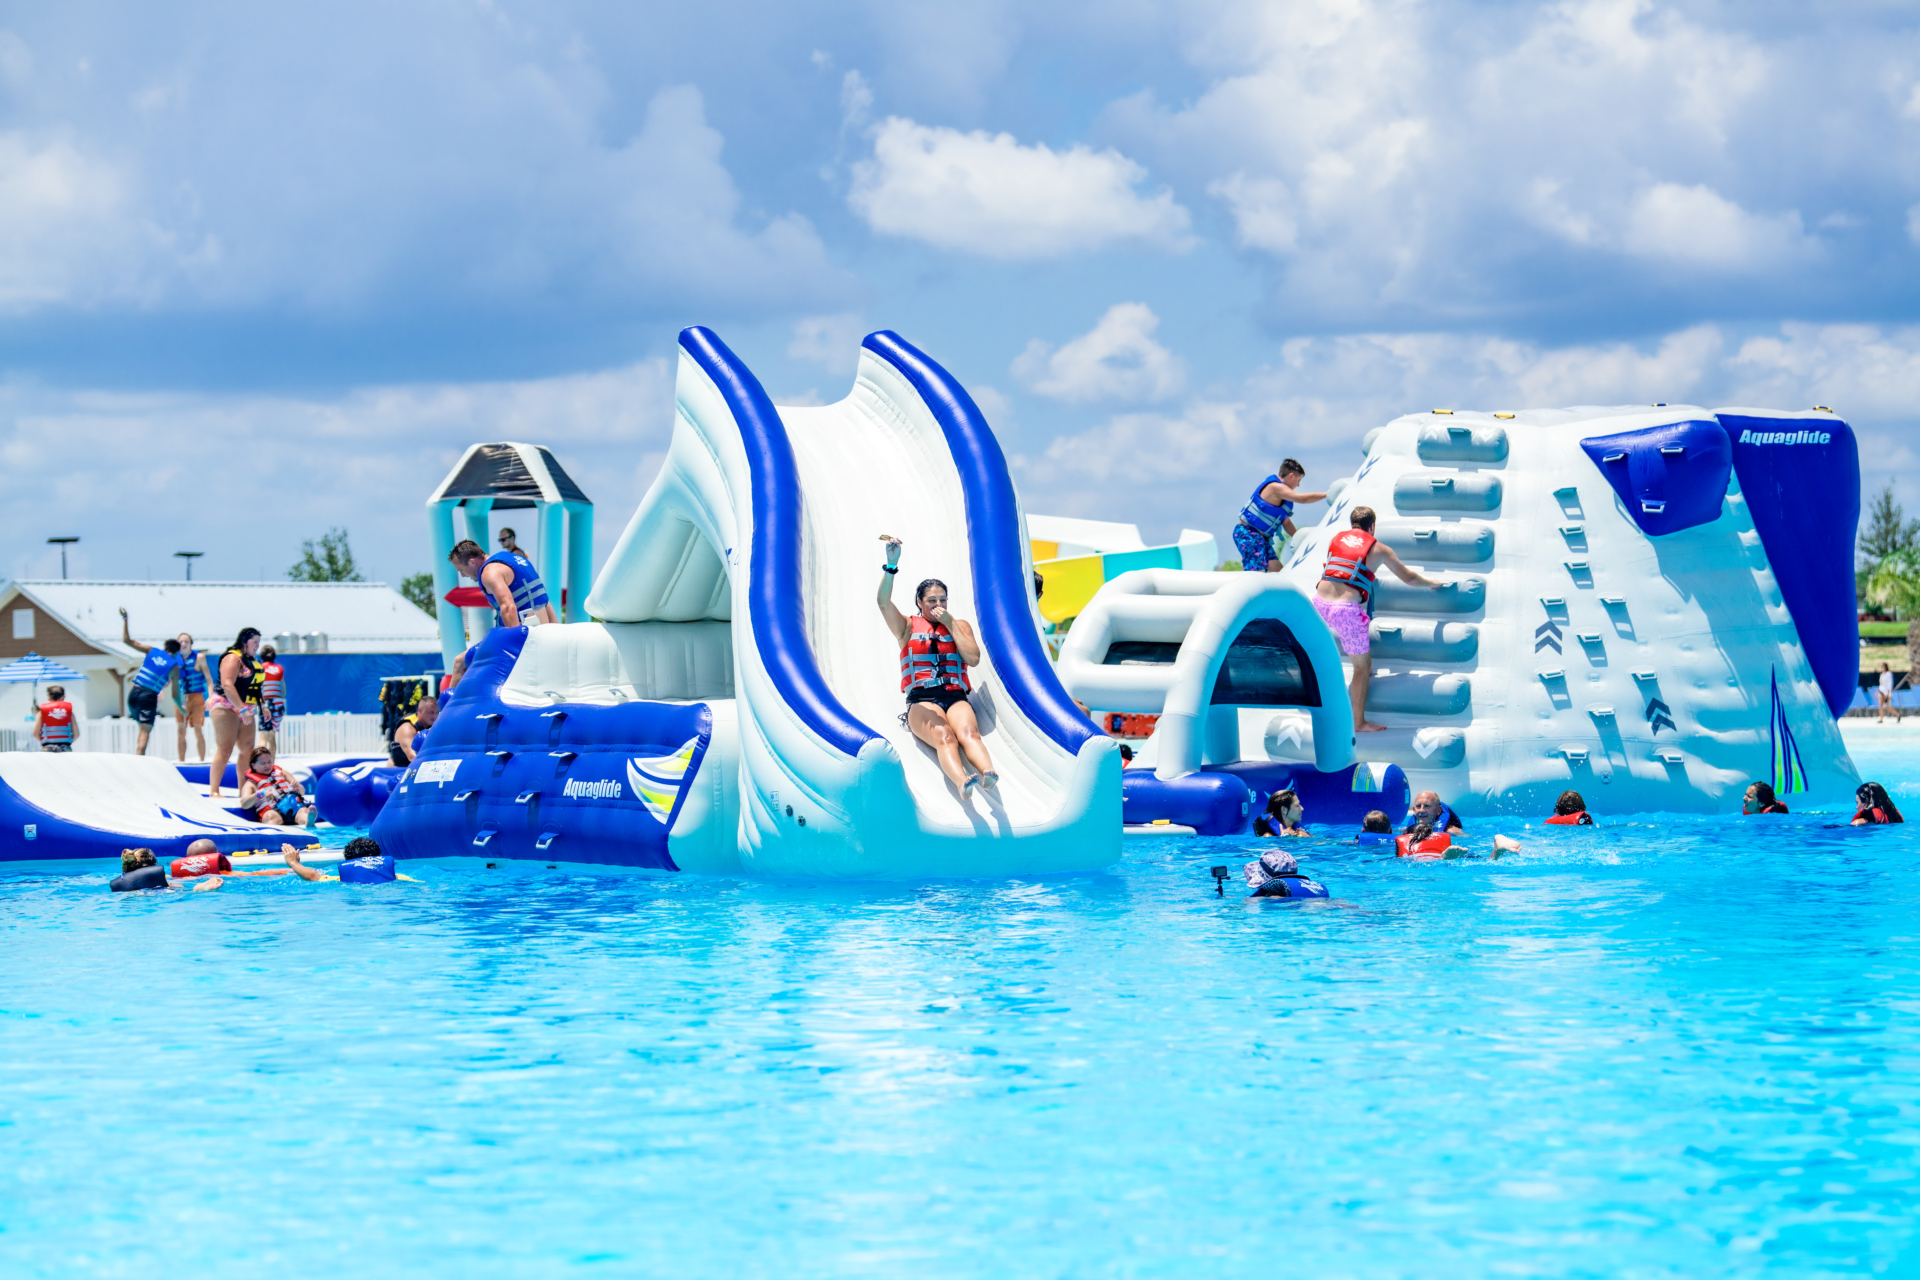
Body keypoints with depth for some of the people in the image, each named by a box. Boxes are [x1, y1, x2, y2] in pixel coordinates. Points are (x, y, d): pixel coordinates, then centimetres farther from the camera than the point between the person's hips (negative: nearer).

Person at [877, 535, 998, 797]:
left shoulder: (960, 625, 23)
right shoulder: (908, 627, 17)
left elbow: (973, 659, 6)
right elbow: (884, 601, -1)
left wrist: (949, 624, 5)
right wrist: (891, 564, -15)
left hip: (956, 696, 2)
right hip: (921, 700, -2)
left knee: (968, 732, -33)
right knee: (944, 736, -34)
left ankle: (988, 773, -62)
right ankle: (962, 782, -63)